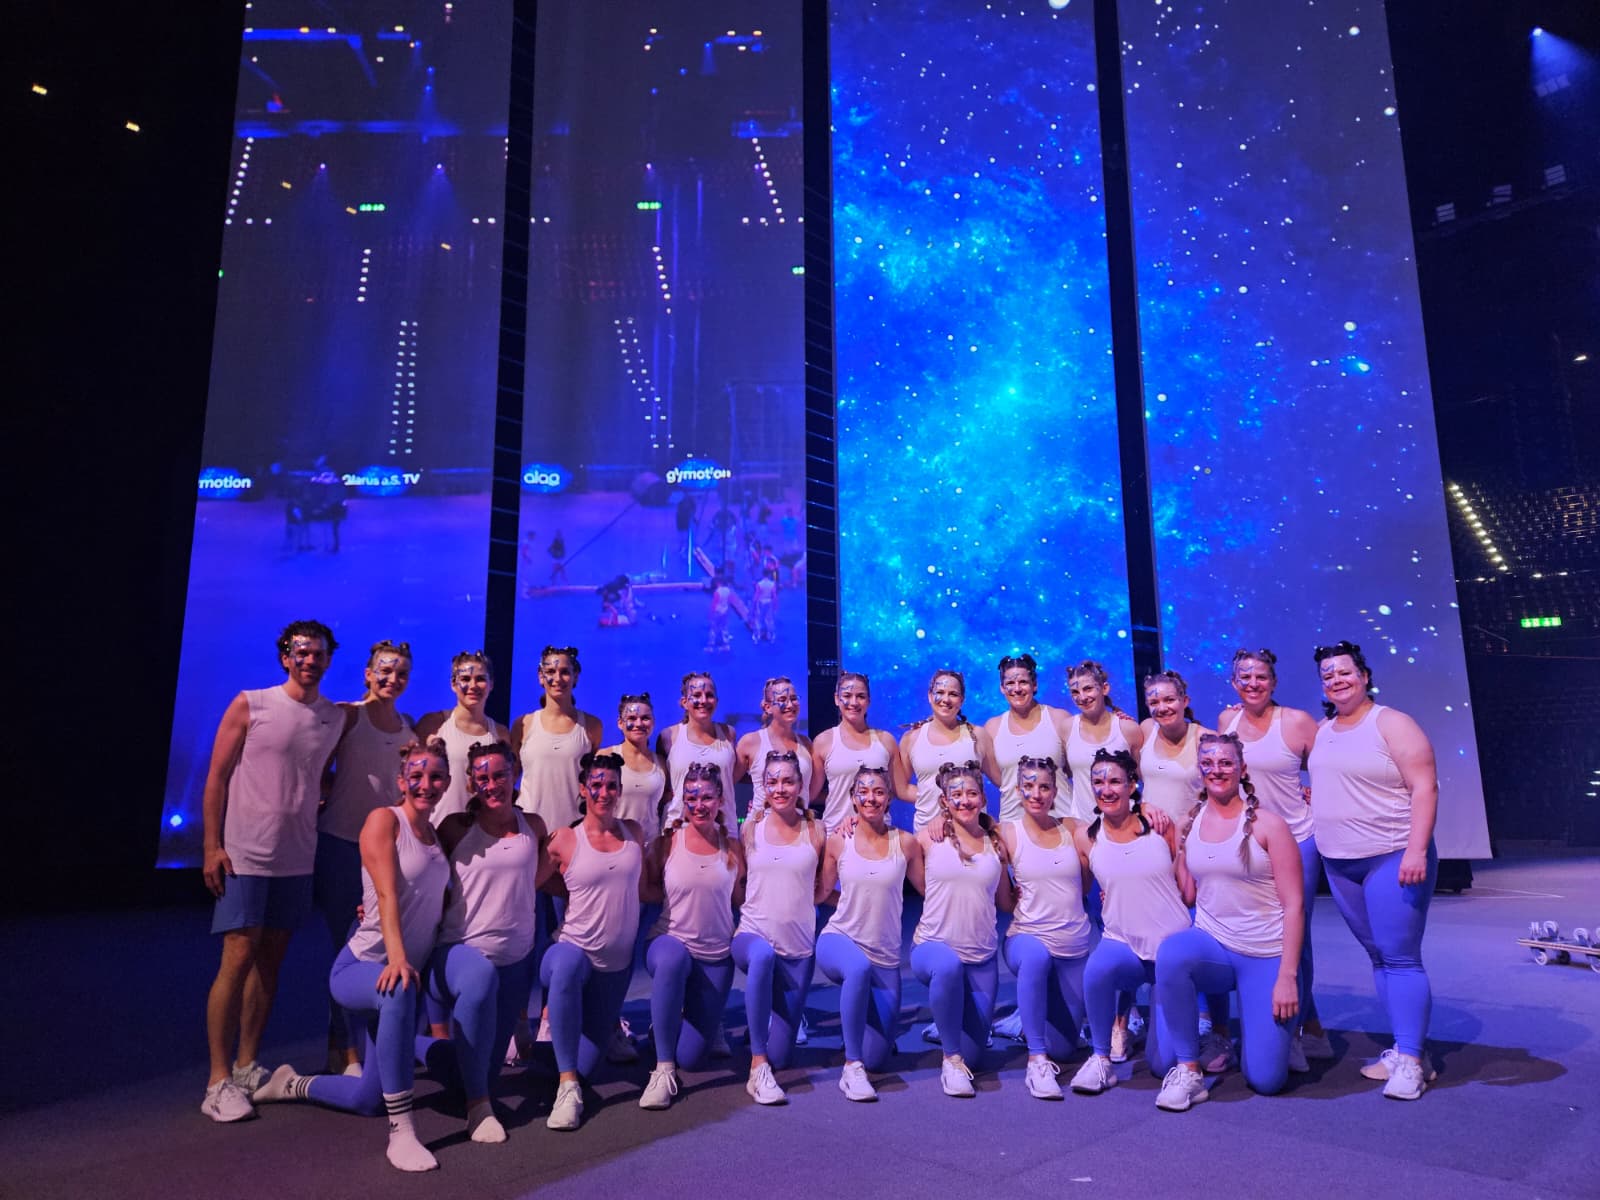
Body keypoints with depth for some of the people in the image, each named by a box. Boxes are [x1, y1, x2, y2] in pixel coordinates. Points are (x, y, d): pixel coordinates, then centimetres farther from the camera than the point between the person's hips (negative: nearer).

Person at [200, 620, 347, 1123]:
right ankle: (219, 1081, 4)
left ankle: (247, 1067, 21)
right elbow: (216, 777, -5)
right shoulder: (250, 705, -5)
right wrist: (212, 846, -10)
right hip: (244, 854, -4)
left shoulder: (336, 718, 7)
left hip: (297, 860, 4)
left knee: (270, 960, 10)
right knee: (239, 957, -6)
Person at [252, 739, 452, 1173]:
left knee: (369, 1100, 7)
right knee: (399, 990, -42)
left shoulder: (439, 836, 10)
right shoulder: (384, 820, -9)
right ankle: (401, 1133, -33)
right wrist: (396, 957, -34)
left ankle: (293, 1085, 36)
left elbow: (436, 905, 11)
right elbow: (387, 894, -21)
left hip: (409, 971, 7)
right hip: (361, 966, -6)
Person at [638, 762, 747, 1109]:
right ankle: (663, 1070, -25)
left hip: (717, 956, 2)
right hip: (670, 941, -2)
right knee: (672, 960, -41)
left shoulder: (732, 847, -1)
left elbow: (740, 899, 5)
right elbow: (649, 892, 2)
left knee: (691, 1056, -3)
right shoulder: (668, 842, -5)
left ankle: (701, 1020, 35)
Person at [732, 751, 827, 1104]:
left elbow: (821, 889, 11)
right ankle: (757, 1068, -30)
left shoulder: (816, 831, 1)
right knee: (762, 955, -41)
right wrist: (766, 898, 0)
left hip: (799, 947, 1)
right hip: (752, 935, -1)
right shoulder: (750, 829, 2)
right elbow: (735, 884, 10)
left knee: (780, 1055, 0)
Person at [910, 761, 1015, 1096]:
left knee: (971, 1052, 4)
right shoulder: (930, 838, -2)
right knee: (948, 965, -40)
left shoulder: (995, 844, 6)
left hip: (982, 958, 4)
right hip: (933, 946, -3)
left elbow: (1006, 903, 15)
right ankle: (951, 1059, -19)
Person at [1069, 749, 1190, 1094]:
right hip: (1123, 945, 0)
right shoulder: (1085, 837, -1)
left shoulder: (1161, 827, -3)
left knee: (1164, 1064, -6)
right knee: (1098, 967, -37)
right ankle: (1100, 1057, -10)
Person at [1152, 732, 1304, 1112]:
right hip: (1212, 948, 3)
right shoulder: (1189, 824, 4)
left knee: (1266, 1080, -7)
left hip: (1266, 957, -3)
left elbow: (1293, 905, -9)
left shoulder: (1267, 824, -9)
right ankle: (1188, 1071, -15)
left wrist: (1287, 976, -14)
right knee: (1171, 952, -34)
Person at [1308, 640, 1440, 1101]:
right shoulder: (1322, 731, 11)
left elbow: (1425, 787, -15)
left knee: (1400, 958, -7)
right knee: (1378, 957, 11)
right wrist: (1312, 795, 9)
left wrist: (1417, 850, -21)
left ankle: (1410, 1062, -1)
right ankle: (1401, 1048, 20)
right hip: (1339, 863, 7)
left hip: (1393, 858, -6)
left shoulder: (1391, 723, -8)